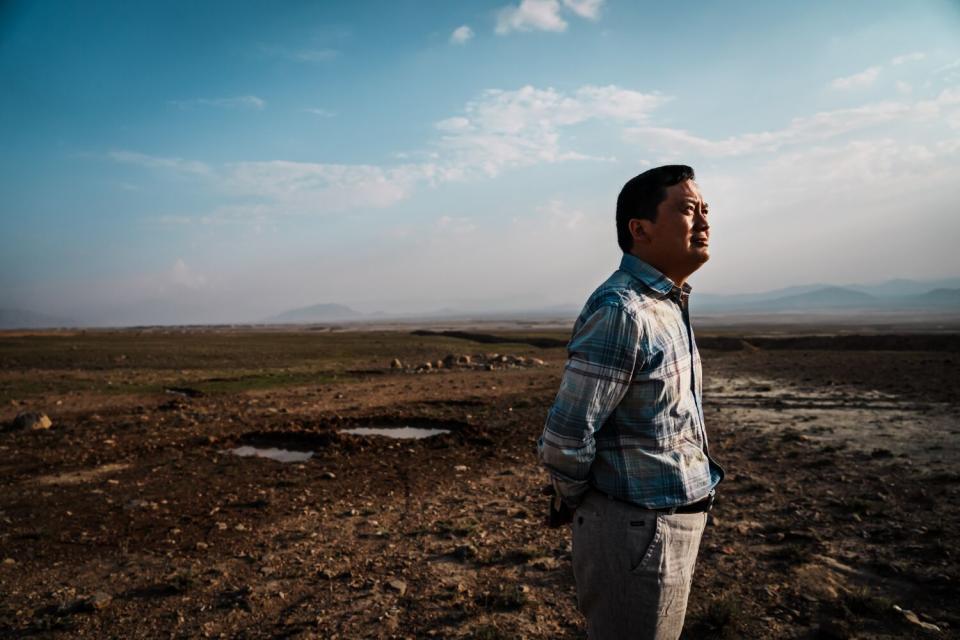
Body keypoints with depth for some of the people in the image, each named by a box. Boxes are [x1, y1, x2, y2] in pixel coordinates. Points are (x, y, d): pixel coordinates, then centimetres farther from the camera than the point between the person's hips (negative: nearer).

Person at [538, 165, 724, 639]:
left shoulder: (665, 305, 7)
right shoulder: (622, 311, -24)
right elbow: (564, 443, -24)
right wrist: (577, 502, -6)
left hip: (673, 521, 9)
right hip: (638, 531, -9)